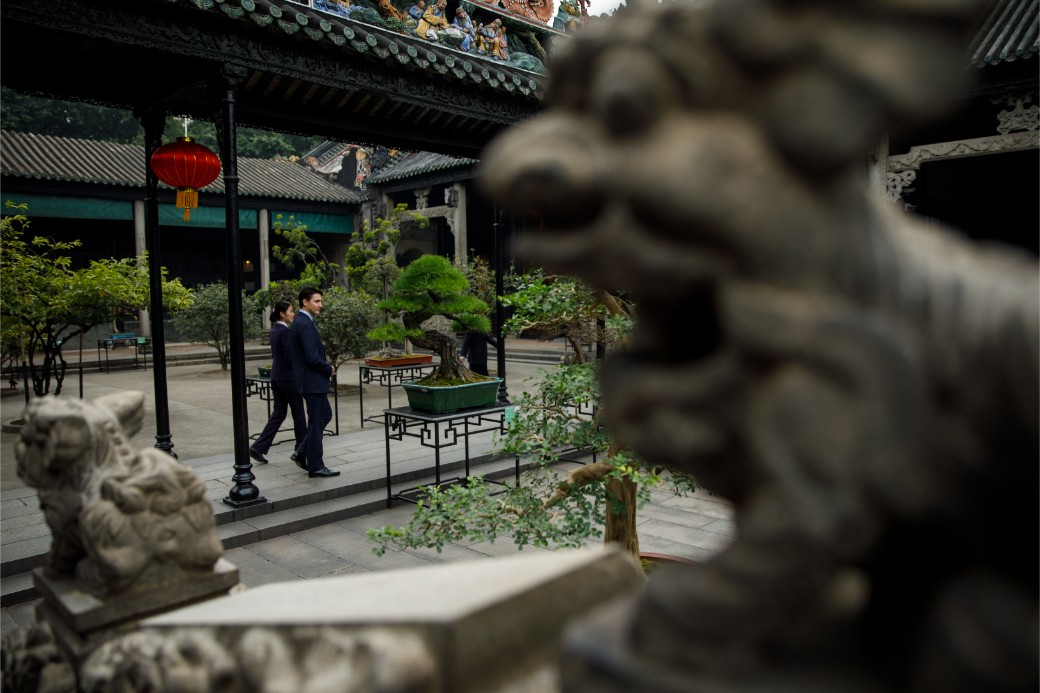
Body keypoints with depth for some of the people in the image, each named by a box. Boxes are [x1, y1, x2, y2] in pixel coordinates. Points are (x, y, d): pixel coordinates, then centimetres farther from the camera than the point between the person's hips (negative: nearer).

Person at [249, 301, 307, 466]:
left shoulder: (274, 330, 11)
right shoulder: (285, 331, -17)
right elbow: (291, 358, -21)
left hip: (276, 377, 9)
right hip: (289, 378, -9)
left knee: (278, 414, 11)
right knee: (298, 414, 6)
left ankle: (259, 447, 3)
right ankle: (301, 450, 17)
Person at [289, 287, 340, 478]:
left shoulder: (298, 322, 12)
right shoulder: (306, 325, -20)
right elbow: (313, 358, -26)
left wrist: (326, 367, 11)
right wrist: (329, 369, -9)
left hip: (308, 380, 10)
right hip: (312, 381, -10)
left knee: (325, 415, 20)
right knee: (316, 423, 0)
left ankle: (302, 452, 22)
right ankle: (316, 466, 10)